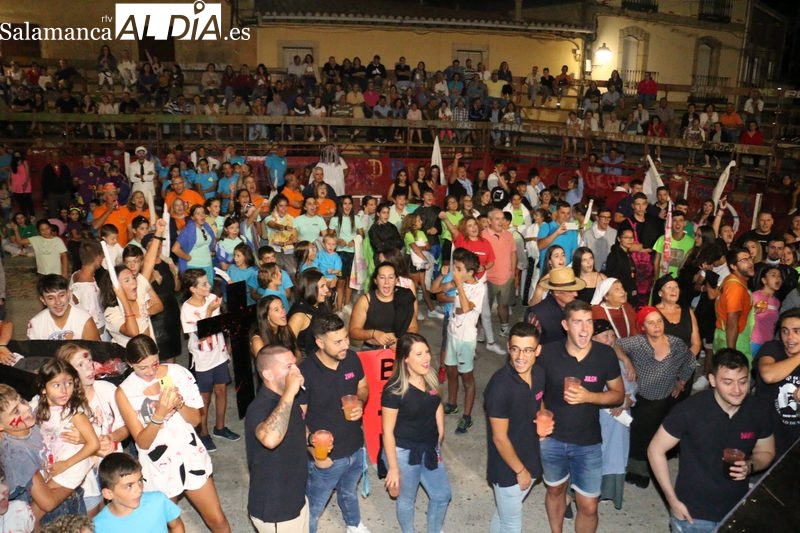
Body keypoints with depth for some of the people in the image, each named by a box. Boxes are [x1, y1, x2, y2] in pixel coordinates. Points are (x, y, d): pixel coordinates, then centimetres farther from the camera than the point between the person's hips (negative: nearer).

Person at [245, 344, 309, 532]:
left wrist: (311, 439, 3)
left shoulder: (288, 399, 1)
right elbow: (270, 439, -50)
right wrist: (289, 393, -42)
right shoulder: (259, 408, -27)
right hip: (273, 510, -8)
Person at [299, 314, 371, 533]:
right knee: (314, 507, 16)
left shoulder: (352, 359, -11)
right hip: (326, 456, -6)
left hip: (355, 449, 6)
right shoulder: (305, 373, -27)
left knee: (349, 492, 33)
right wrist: (315, 452, -27)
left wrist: (360, 403, -14)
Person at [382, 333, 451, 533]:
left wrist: (440, 437, 12)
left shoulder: (431, 378, -7)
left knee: (442, 495, 20)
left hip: (430, 449, 6)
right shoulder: (394, 390, -25)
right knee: (407, 500, 17)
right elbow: (387, 432, -19)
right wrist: (393, 468, -15)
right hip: (404, 453, -6)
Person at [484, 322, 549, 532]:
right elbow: (499, 438, -22)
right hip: (508, 467, -6)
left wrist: (543, 424, -8)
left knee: (503, 513, 27)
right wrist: (520, 470, -12)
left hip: (531, 460, 6)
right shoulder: (500, 385, -30)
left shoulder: (539, 374, -8)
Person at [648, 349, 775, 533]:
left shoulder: (758, 411, -10)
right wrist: (673, 500, -14)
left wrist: (750, 466, -14)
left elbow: (766, 453, 7)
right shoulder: (690, 410, -22)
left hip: (737, 513, 4)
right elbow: (655, 451, -13)